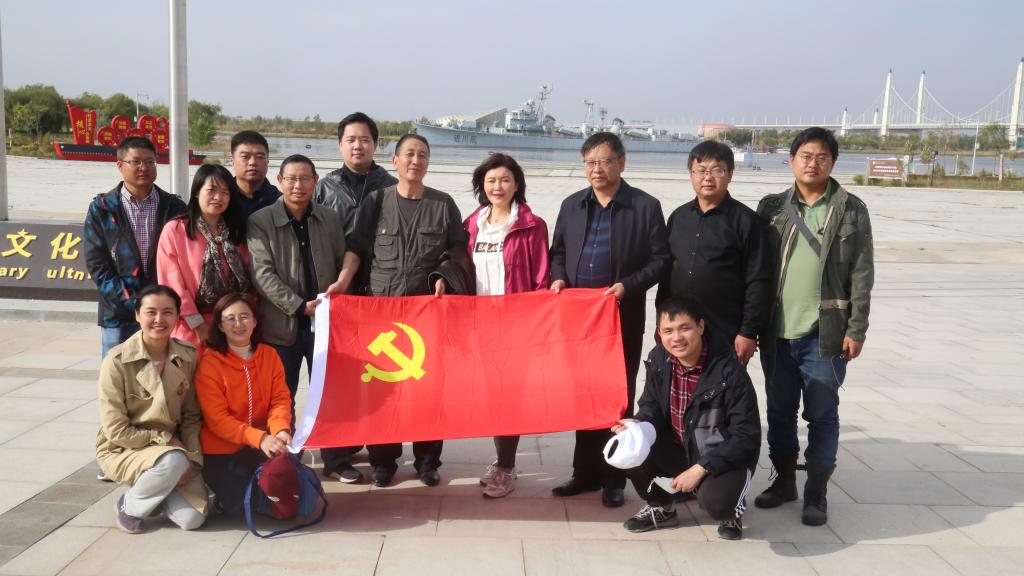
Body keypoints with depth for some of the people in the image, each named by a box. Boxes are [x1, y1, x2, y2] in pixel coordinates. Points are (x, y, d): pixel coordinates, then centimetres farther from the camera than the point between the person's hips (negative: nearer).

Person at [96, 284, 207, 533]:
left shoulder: (188, 357, -5)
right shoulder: (117, 361, -16)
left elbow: (191, 417, 1)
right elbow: (116, 431, -14)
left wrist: (192, 458, -13)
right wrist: (166, 439, -15)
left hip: (171, 447, 4)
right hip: (123, 450, -3)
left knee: (192, 518, -15)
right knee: (174, 462, -35)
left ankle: (158, 485, 17)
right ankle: (129, 506, -4)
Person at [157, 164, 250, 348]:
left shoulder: (236, 232, 11)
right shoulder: (174, 230, -3)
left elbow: (246, 281, 10)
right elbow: (173, 285, -7)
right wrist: (198, 324, -10)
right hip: (191, 332, -4)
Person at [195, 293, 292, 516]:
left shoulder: (269, 354, 1)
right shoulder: (209, 362, -12)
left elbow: (281, 399, -6)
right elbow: (216, 418, -17)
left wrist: (281, 429, -29)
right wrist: (259, 438, -31)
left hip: (262, 443, 3)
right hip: (222, 449, -3)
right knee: (236, 505, -19)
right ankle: (226, 487, 14)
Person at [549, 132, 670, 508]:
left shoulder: (646, 206, -3)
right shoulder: (572, 205, 10)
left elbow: (661, 260, -4)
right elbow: (558, 251, 18)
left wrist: (628, 285, -17)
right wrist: (558, 277, -1)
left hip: (623, 319, -4)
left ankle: (613, 479, 16)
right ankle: (586, 473, 23)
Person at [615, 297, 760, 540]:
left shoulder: (728, 370, -24)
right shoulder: (658, 359, -9)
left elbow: (746, 436, -21)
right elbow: (652, 405, 6)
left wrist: (701, 468, -26)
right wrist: (640, 424, -19)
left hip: (724, 457, -5)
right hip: (679, 450, 5)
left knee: (714, 501, -34)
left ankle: (732, 508, 7)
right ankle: (660, 508, 9)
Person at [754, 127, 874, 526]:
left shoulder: (850, 210, 0)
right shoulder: (772, 208, 6)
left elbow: (862, 275, -2)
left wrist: (856, 330, -7)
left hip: (825, 333, -3)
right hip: (777, 331, 3)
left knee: (822, 415, 5)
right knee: (779, 412, 13)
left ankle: (816, 493, 17)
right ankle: (783, 480, 29)